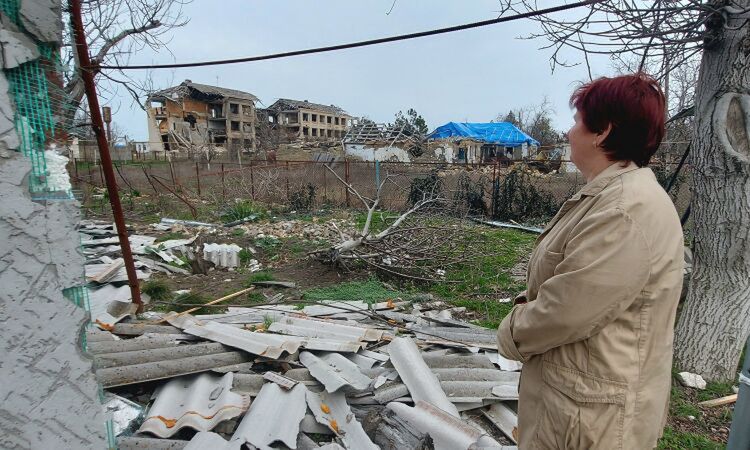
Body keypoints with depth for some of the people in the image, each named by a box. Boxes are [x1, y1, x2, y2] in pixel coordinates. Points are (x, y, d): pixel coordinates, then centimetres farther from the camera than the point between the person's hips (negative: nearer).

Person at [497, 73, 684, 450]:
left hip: (589, 409, -9)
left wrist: (511, 334, -9)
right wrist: (526, 309, -4)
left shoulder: (628, 211, -27)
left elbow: (563, 313, -27)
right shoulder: (609, 196, 9)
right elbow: (555, 284, 13)